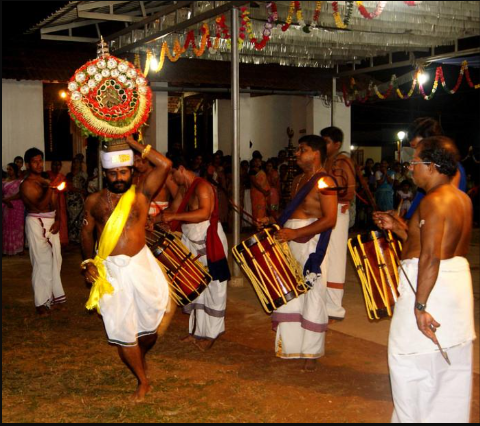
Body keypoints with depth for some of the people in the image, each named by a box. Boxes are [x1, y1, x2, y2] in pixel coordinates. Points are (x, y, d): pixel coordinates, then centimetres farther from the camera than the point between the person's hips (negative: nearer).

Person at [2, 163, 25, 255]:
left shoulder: (20, 182, 0)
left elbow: (20, 194, -8)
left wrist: (7, 199, -15)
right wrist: (6, 201, -15)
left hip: (17, 207, -3)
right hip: (6, 207, 3)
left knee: (17, 227, 1)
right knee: (6, 227, 2)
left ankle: (17, 248, 7)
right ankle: (7, 248, 7)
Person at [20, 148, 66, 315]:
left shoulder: (46, 181, 13)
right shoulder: (26, 184, -9)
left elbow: (55, 203, 12)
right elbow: (40, 206, -20)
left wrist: (58, 220, -2)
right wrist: (50, 188, -23)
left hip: (51, 222, 7)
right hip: (36, 223, -7)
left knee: (55, 259, 9)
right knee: (43, 261, -7)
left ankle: (54, 295, 20)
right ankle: (41, 302, 0)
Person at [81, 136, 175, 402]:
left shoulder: (141, 193, 0)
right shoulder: (94, 201, 6)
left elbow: (164, 165, -12)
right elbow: (87, 232, 15)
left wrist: (132, 143, -8)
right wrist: (87, 262, 0)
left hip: (140, 266, -1)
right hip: (109, 271, 1)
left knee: (152, 320, 3)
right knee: (121, 331, 6)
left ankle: (141, 354, 39)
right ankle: (142, 381, 24)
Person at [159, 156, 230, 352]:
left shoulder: (202, 186, -19)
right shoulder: (183, 188, 9)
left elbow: (205, 212, -33)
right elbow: (173, 208, 14)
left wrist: (174, 217, -34)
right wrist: (155, 219, -3)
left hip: (210, 242, -9)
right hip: (193, 243, 9)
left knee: (212, 288, 1)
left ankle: (211, 334, 11)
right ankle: (198, 331, 25)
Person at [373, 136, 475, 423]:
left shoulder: (433, 201, -18)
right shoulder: (462, 199, 10)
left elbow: (431, 257, -25)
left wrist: (420, 306, -24)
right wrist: (398, 227, 13)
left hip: (431, 284, -10)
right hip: (458, 278, 10)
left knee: (409, 359, 3)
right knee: (452, 364, 18)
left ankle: (413, 417, 11)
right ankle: (449, 415, 30)